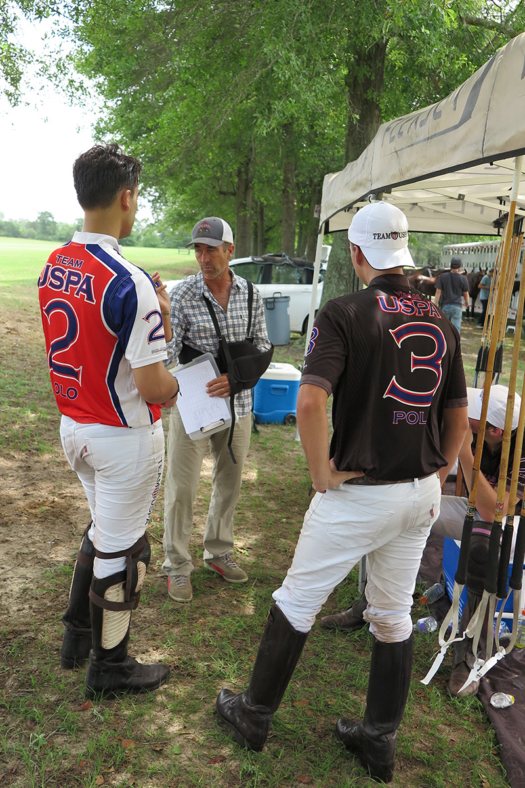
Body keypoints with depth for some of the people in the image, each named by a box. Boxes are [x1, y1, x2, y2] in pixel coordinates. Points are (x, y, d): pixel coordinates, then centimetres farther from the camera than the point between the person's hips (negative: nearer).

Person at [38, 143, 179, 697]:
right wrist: (176, 385, -2)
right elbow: (152, 386, -24)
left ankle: (77, 634, 40)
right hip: (124, 435, -8)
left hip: (73, 426, 8)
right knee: (121, 547, 9)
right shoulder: (130, 284, -24)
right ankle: (110, 667, 28)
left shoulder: (52, 267, 1)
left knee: (103, 527, 27)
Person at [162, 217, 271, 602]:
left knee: (230, 482, 16)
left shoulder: (250, 293, 0)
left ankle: (219, 552, 36)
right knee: (182, 487, 2)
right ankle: (177, 566, 19)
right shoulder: (182, 294, -10)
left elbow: (263, 346, 3)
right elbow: (168, 353, -13)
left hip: (237, 402, 4)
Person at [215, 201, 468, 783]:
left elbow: (309, 402, -27)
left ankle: (255, 715, 30)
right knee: (393, 616, 19)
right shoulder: (442, 324, 4)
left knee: (297, 601, 12)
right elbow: (458, 420, 8)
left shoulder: (344, 314, -14)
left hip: (358, 492, -5)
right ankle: (380, 741, 33)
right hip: (422, 494, 6)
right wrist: (433, 480, 16)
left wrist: (321, 474, -14)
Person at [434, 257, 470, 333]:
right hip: (457, 306, -1)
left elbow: (438, 292, -4)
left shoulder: (443, 276, -2)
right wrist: (466, 303, 24)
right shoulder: (463, 279, -5)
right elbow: (465, 294, 4)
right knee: (456, 328, 0)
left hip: (445, 305, 2)